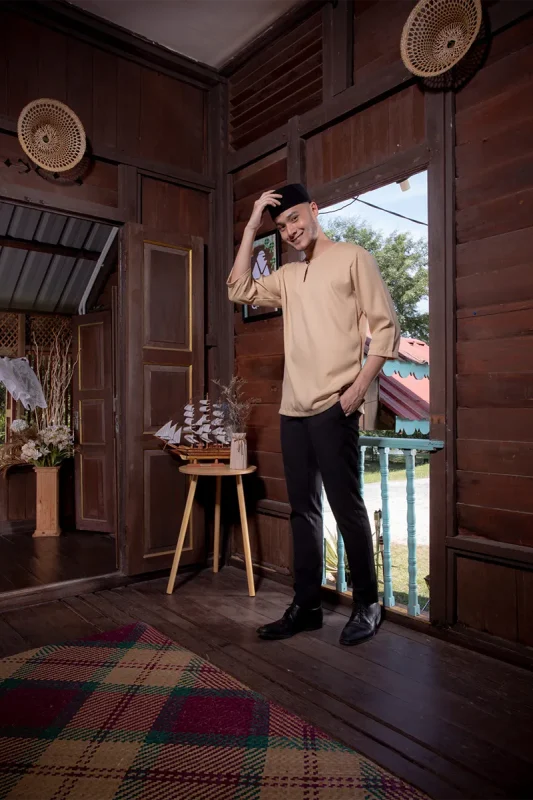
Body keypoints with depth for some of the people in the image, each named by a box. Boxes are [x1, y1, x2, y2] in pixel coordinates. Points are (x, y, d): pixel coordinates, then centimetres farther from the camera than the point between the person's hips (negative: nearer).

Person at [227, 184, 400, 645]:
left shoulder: (353, 258, 2)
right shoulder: (287, 276, 20)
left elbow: (386, 327, -4)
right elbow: (239, 290, 14)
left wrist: (359, 387, -13)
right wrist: (251, 229, 13)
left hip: (334, 409, -6)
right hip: (293, 409, 6)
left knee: (347, 507, -1)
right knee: (304, 509, 10)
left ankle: (367, 605, 16)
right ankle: (307, 606, 21)